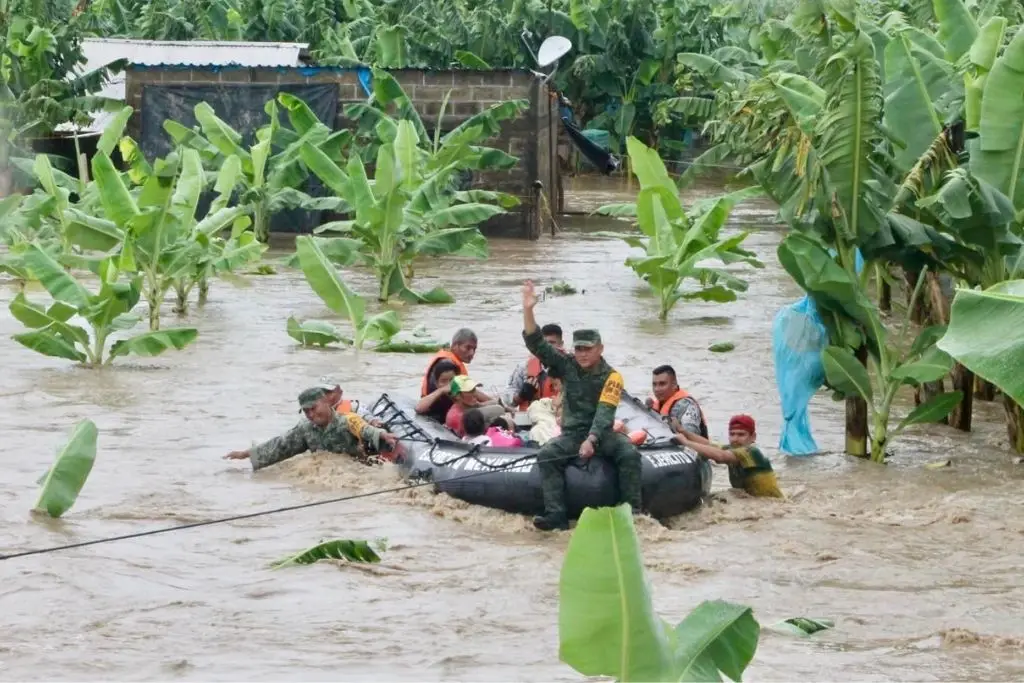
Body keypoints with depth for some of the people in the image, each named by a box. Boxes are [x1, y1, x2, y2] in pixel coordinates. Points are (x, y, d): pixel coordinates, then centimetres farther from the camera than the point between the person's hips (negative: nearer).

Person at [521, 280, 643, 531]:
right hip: (572, 433, 2)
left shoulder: (611, 377, -7)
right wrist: (528, 310, -14)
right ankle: (556, 515, -34)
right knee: (546, 455, -26)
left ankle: (632, 511, -24)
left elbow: (604, 413, -18)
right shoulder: (567, 366, 5)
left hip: (601, 433, -2)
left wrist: (591, 440, -34)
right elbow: (536, 344, -2)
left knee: (629, 454, -30)